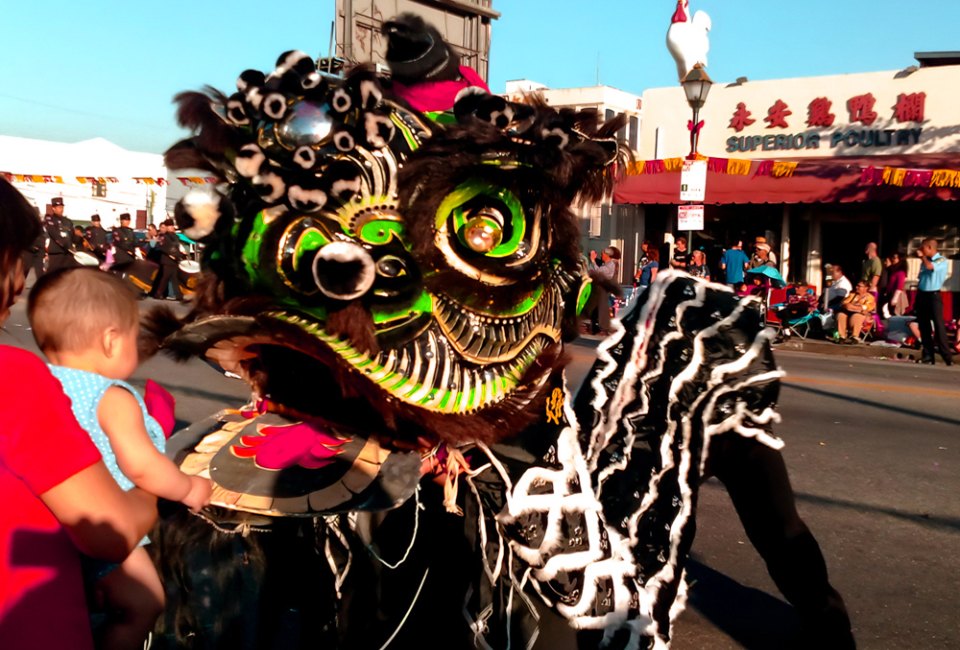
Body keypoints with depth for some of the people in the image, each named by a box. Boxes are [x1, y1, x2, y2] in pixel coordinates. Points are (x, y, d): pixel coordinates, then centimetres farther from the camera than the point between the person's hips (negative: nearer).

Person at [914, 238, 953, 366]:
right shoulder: (925, 261, 13)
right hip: (921, 295, 7)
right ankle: (928, 355, 10)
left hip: (933, 296, -7)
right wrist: (917, 299, 14)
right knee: (923, 326, 6)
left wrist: (922, 256, -10)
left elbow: (930, 266, -27)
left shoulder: (942, 260, -7)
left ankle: (947, 357, -6)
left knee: (938, 326, -9)